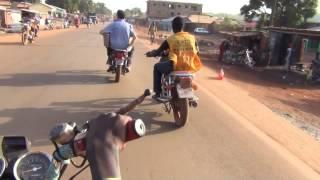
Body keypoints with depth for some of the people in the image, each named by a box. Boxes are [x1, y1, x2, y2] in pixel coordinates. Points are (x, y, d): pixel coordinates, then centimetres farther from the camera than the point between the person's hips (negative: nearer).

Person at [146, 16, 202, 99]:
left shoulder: (170, 39, -4)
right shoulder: (192, 37, 5)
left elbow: (158, 52, 4)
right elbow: (197, 52, 17)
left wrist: (150, 53, 26)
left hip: (175, 66, -4)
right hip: (189, 67, 4)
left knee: (157, 67, 22)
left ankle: (158, 92, 21)